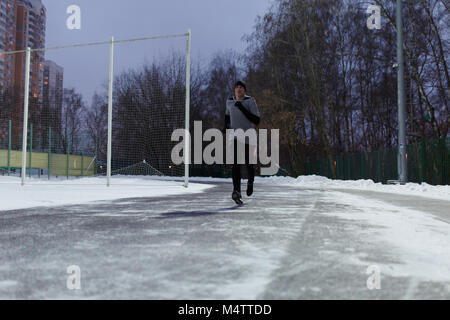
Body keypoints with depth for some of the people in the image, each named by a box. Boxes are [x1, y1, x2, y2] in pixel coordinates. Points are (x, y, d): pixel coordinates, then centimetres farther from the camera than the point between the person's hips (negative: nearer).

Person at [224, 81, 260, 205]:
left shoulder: (250, 101, -6)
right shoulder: (230, 101, 8)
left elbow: (257, 121, -14)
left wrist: (242, 109, -21)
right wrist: (226, 126, 10)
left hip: (249, 137, -2)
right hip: (235, 137, 2)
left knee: (249, 164, 7)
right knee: (236, 163, -16)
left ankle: (250, 182, 39)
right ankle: (236, 191, -21)